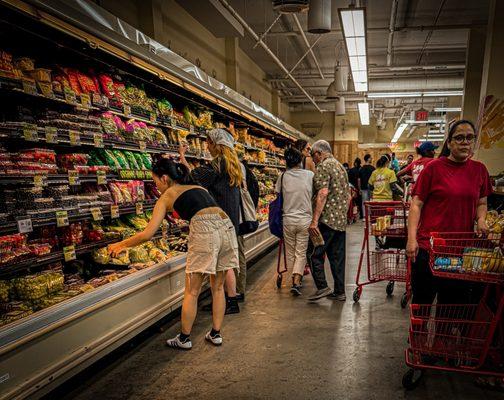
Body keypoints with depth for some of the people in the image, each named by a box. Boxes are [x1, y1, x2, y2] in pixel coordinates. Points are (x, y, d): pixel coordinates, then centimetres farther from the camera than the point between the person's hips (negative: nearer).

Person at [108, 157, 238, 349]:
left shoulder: (167, 196, 13)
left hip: (205, 231, -6)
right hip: (226, 225, 6)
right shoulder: (199, 187, 28)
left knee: (191, 292, 10)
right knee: (218, 287, 20)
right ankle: (216, 334, 29)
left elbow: (147, 234, 10)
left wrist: (121, 245, 23)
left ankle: (184, 339, 23)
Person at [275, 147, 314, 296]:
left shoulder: (283, 176, -4)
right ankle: (296, 282, -5)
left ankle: (294, 279, 25)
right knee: (301, 252, 5)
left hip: (288, 219, 1)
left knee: (290, 252, 15)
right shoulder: (310, 175, -5)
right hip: (305, 220, -1)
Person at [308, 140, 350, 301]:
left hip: (327, 219, -8)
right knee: (338, 256, 11)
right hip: (342, 220, 9)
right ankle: (339, 292, 15)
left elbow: (323, 193, -20)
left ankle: (322, 287, -3)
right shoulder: (341, 166, 19)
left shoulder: (323, 167, -8)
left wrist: (314, 220, -23)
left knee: (315, 254, 0)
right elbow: (348, 194, 21)